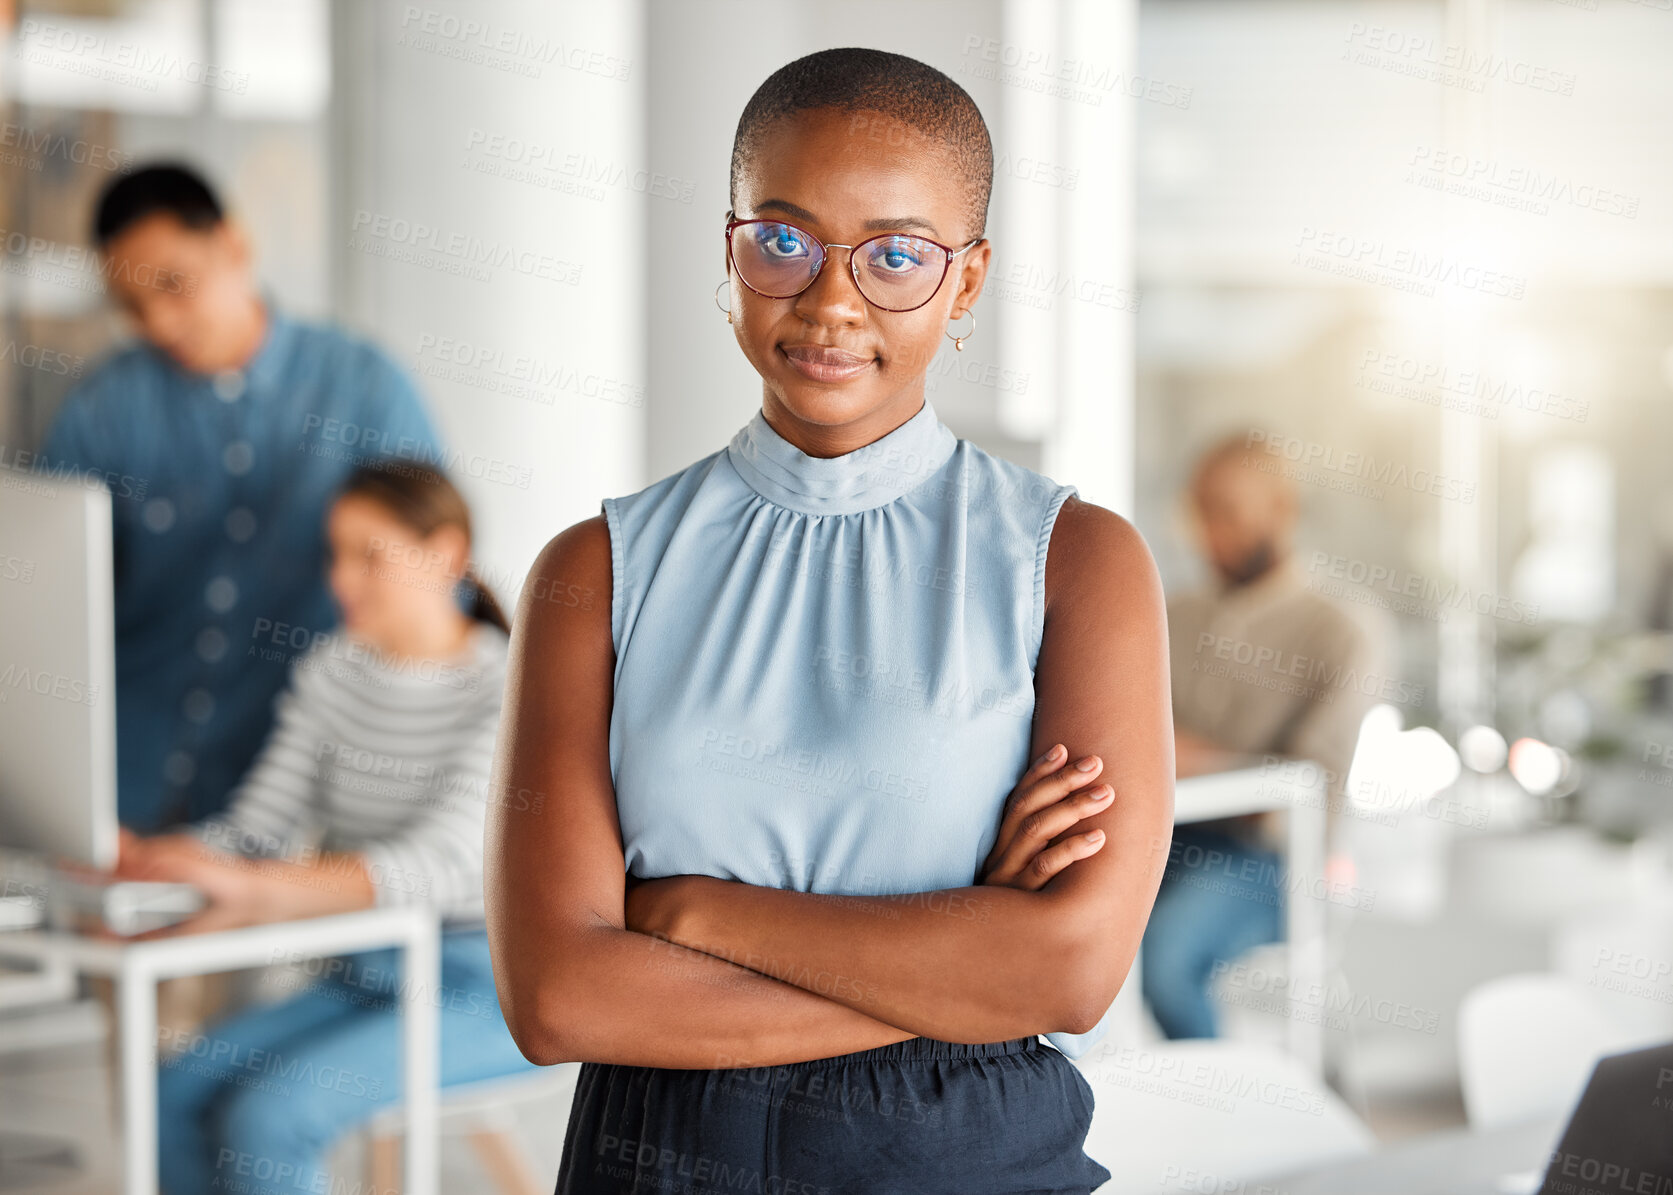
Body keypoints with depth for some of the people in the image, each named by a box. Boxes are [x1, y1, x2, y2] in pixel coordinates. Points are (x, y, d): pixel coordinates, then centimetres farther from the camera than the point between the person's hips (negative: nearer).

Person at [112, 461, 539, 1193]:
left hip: (482, 993, -6)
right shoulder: (330, 670, 9)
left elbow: (443, 863, -26)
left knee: (266, 1116, -26)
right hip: (363, 979, 6)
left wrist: (256, 892, -39)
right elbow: (255, 829, 3)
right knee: (176, 1093, -17)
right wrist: (143, 857, -19)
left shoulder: (507, 687, -13)